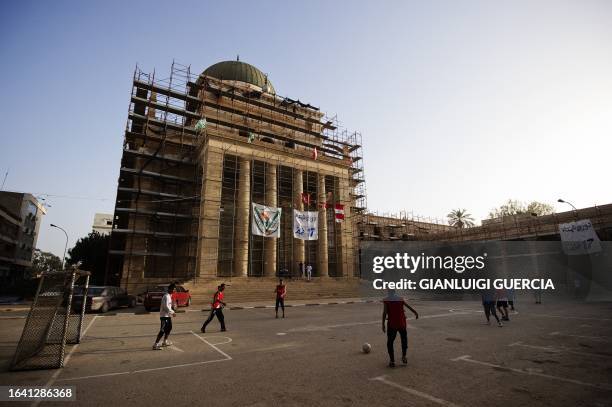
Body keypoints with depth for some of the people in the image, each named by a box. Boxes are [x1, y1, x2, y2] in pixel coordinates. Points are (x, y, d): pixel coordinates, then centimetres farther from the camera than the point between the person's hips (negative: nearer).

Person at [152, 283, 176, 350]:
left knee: (169, 328, 19)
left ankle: (165, 342, 31)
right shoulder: (166, 296, -18)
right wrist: (172, 312, -17)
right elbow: (166, 307, -24)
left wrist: (172, 312, 12)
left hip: (168, 315, 10)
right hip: (164, 316, -10)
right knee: (162, 330, -11)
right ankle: (155, 344, -8)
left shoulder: (169, 296, 13)